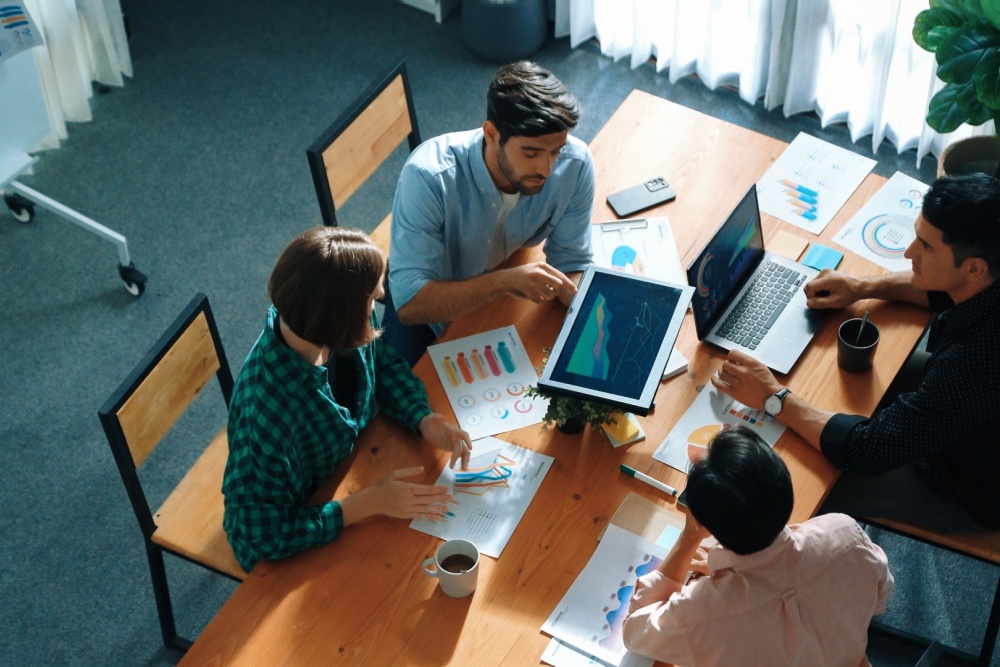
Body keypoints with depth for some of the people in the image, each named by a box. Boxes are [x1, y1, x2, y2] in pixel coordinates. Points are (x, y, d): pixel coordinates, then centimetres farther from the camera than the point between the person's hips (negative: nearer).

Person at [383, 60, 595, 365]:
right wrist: (503, 281, -52)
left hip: (513, 294, 3)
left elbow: (572, 265, -15)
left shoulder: (574, 163, -26)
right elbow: (410, 304, -39)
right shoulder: (428, 177, -37)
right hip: (433, 304, -3)